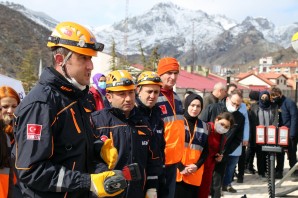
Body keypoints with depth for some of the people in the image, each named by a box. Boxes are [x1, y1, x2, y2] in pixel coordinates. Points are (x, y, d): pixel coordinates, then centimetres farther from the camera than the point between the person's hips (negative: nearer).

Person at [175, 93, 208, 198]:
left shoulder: (203, 126, 13)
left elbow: (206, 150, 11)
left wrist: (197, 165, -6)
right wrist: (181, 167, -12)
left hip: (195, 175, 3)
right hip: (176, 172, -3)